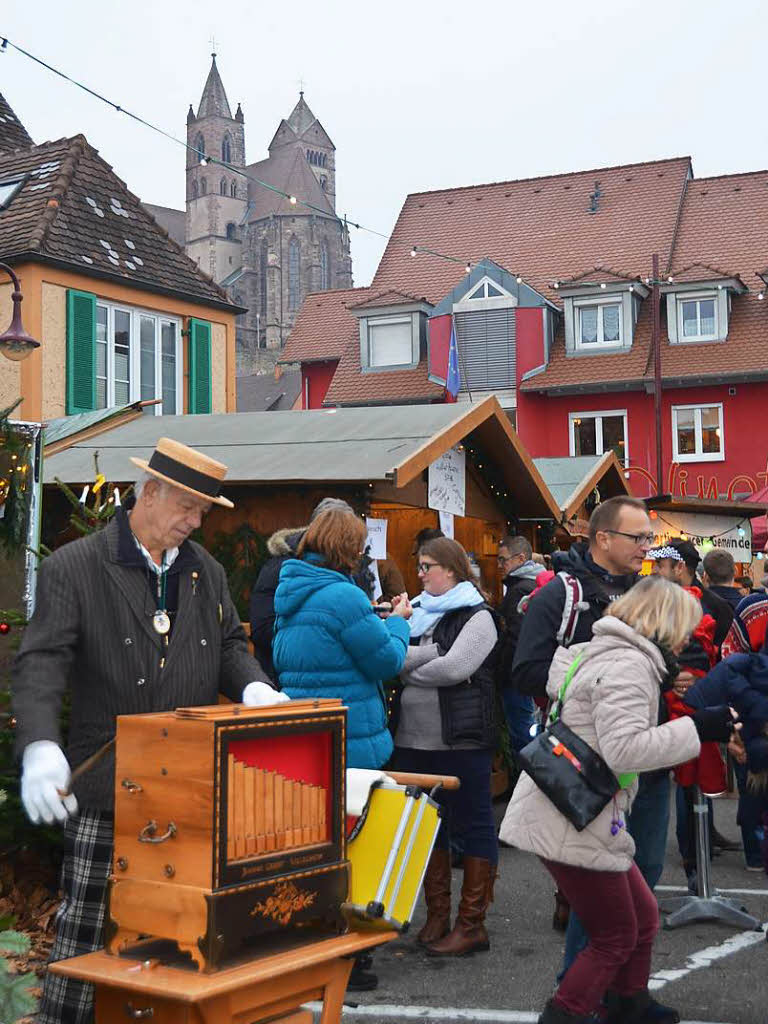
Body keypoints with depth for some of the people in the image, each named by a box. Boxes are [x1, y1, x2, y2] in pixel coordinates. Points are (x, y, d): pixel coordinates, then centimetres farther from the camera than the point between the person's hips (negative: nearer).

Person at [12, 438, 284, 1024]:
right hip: (107, 789, -4)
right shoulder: (74, 568, -5)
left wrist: (251, 685, -4)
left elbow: (229, 644, 19)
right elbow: (41, 664, -13)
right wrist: (40, 746, -28)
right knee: (86, 931, 1)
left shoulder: (207, 572, 12)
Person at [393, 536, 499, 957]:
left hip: (460, 740, -7)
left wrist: (408, 667, -7)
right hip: (413, 739, 7)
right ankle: (437, 915, 25)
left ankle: (471, 924, 8)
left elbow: (454, 669, -18)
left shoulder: (477, 616, -5)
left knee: (473, 823, 1)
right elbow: (409, 657, 5)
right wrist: (426, 656, -12)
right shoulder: (417, 610, 15)